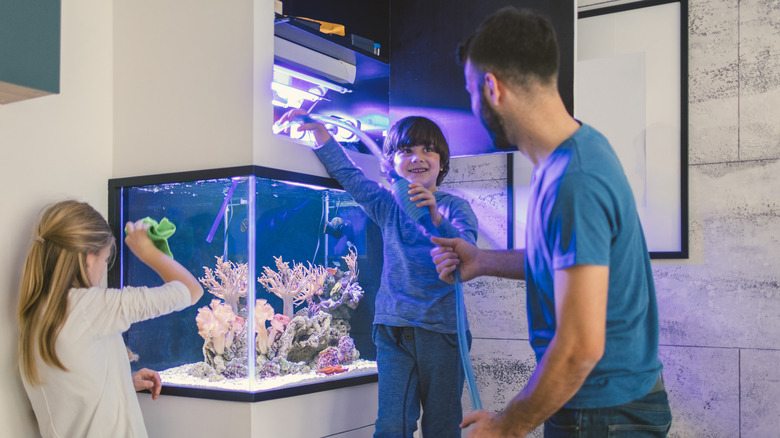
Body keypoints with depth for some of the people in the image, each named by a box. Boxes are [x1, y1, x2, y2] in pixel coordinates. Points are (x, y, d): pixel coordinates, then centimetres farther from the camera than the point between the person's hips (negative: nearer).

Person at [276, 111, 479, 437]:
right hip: (393, 327, 2)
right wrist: (317, 129, 6)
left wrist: (435, 216, -30)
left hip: (442, 328, -2)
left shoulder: (454, 206, 2)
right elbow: (346, 172, 15)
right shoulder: (387, 204, 12)